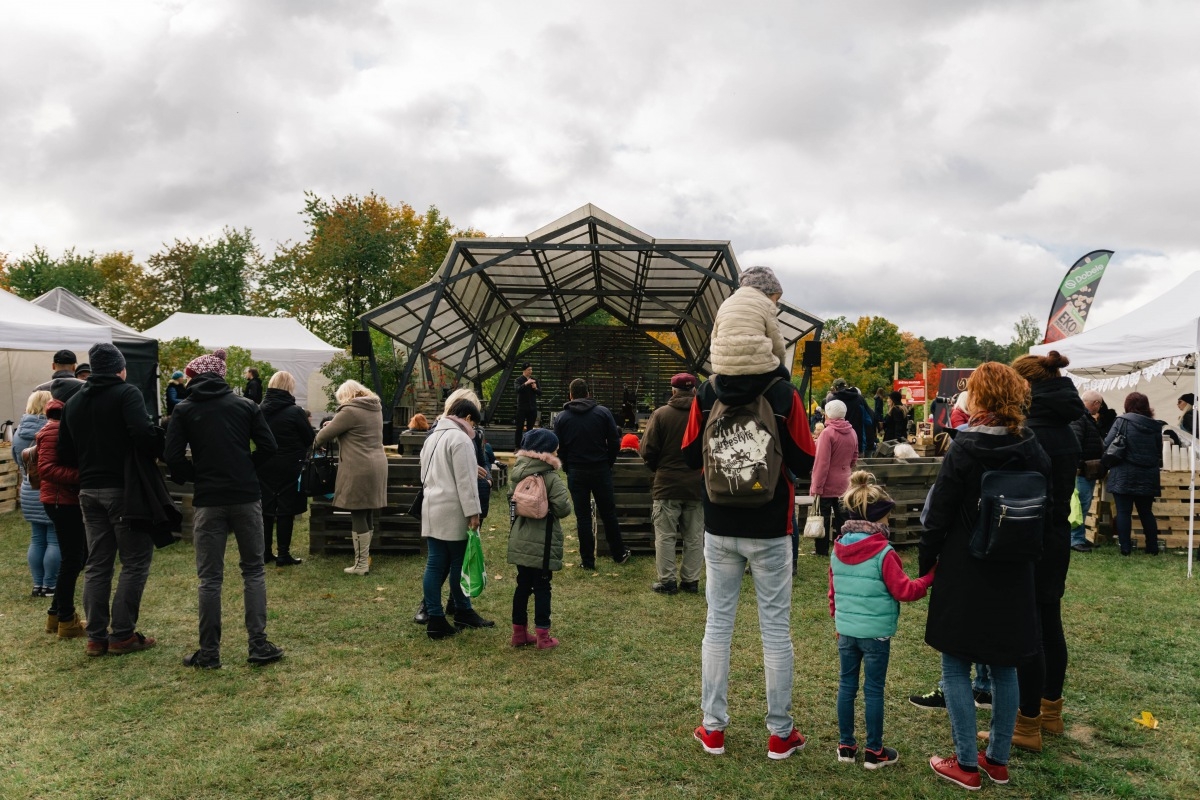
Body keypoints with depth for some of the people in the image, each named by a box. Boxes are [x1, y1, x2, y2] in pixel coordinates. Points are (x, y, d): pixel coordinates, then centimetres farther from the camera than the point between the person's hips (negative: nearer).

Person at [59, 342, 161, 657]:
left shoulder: (73, 402, 13)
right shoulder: (126, 393, -9)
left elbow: (65, 454, 14)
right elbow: (144, 434, -25)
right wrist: (159, 452, -8)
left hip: (89, 490, 7)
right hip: (124, 488, -7)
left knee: (97, 564, 12)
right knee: (135, 561, 1)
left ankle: (96, 637, 15)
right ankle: (123, 634, 2)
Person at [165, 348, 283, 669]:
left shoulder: (184, 410, 2)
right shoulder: (246, 405, 4)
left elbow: (173, 457, -6)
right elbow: (268, 447, -2)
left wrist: (197, 476, 11)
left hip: (208, 501, 0)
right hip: (247, 498, 1)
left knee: (210, 578, 7)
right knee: (253, 570, 10)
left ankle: (209, 652, 12)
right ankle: (259, 645, 8)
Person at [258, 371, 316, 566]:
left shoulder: (260, 409, 0)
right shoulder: (295, 411, -15)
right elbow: (311, 438, -6)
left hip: (265, 466, 5)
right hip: (289, 466, -5)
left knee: (266, 508, 11)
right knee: (286, 510, 2)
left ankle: (265, 552, 18)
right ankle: (283, 555, 6)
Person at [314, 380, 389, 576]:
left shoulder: (350, 411, -11)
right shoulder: (376, 409, 14)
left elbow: (326, 434, -5)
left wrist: (317, 441, 17)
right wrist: (333, 425, 24)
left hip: (359, 468, -8)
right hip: (377, 465, 8)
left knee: (358, 516, -1)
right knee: (367, 515, 14)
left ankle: (361, 564, 4)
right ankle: (364, 558, 22)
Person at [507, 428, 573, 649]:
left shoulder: (518, 473, 4)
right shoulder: (551, 478, -15)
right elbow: (563, 509, -17)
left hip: (520, 541, 6)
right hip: (542, 543, -6)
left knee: (522, 585, 14)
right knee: (542, 587, 3)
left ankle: (519, 633, 21)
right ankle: (542, 636, 8)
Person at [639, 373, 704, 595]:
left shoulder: (661, 414, -8)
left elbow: (647, 450, -7)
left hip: (667, 484, -2)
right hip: (697, 485, 2)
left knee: (665, 536, 6)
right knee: (695, 537, 11)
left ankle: (666, 580, 8)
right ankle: (691, 580, 16)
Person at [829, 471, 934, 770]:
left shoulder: (838, 549, 2)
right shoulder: (883, 553, -17)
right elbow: (904, 591, -13)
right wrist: (930, 576, -3)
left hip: (846, 630, 5)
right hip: (875, 633, -5)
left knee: (847, 686, 13)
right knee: (874, 691, 5)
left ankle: (846, 746, 22)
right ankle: (874, 751, 16)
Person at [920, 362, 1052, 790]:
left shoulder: (964, 449, -15)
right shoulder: (1034, 453, 0)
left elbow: (939, 515, -11)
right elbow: (1045, 517, 10)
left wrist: (926, 563, 1)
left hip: (963, 577, -5)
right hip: (1014, 578, 5)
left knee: (956, 666, 5)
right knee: (1004, 667, 15)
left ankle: (967, 764, 9)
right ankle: (998, 759, 25)